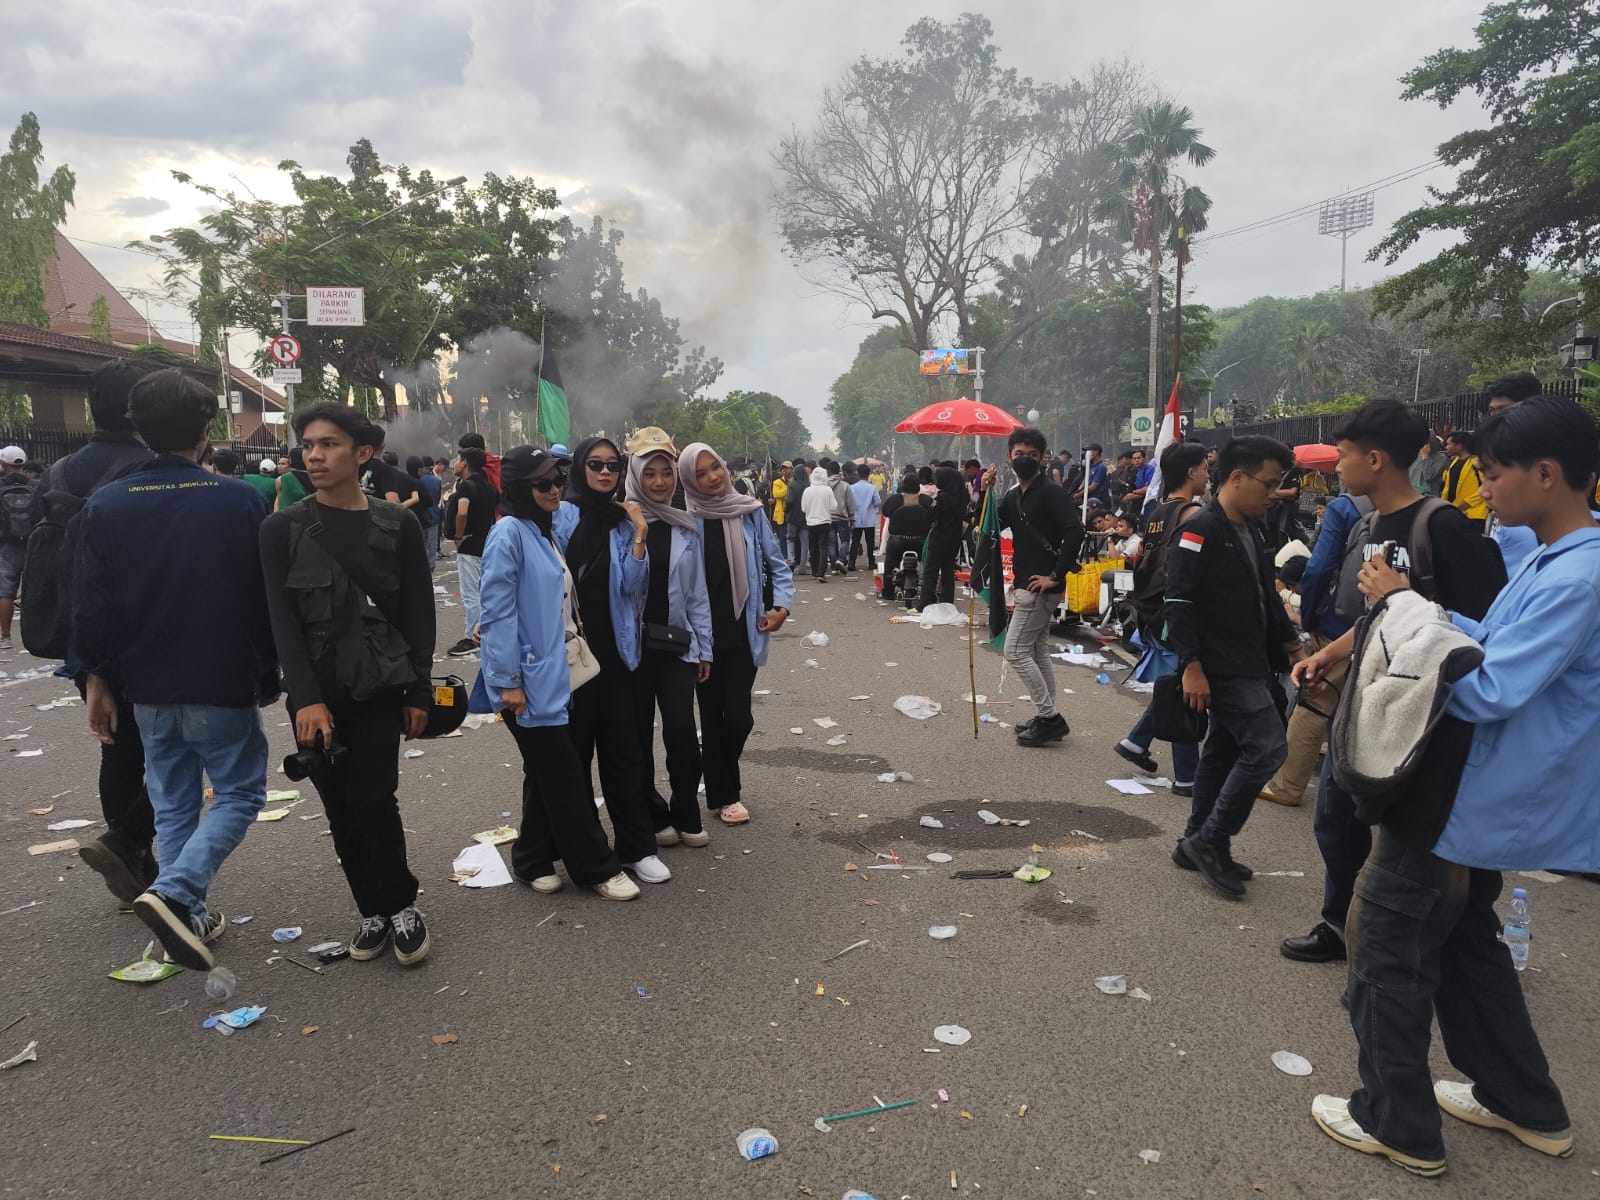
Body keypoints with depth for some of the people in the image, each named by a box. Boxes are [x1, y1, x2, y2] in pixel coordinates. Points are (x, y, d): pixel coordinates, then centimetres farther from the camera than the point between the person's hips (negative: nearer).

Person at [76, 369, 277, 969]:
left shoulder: (105, 505, -2)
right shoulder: (242, 501, -10)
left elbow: (95, 606, 0)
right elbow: (268, 598, -5)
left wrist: (100, 680, 11)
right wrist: (269, 674, 7)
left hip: (149, 689, 4)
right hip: (224, 685, -4)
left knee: (173, 805, 16)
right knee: (239, 792, 10)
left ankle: (192, 917, 22)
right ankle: (175, 891, -10)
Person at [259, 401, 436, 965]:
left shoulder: (398, 526, 0)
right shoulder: (282, 529, 0)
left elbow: (418, 615, 2)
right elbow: (283, 621, -5)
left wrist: (419, 693, -1)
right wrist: (307, 699, -15)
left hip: (379, 689, -1)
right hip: (314, 694, 2)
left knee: (372, 799, -8)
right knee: (341, 809, 7)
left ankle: (400, 904, 13)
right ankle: (374, 910, 23)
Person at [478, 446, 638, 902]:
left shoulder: (547, 532, 13)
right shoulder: (509, 533, -14)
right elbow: (498, 611, -17)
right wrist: (507, 680, -18)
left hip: (554, 672, 9)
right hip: (526, 678, -9)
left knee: (550, 772, 15)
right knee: (563, 773, -1)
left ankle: (533, 860, 29)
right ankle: (597, 867, 9)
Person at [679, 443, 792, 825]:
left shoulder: (749, 512, 0)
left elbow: (776, 564, 7)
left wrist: (781, 605, -6)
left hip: (744, 632, 1)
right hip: (704, 635, -1)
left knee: (737, 715, -2)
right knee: (713, 716, 6)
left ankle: (723, 787, 26)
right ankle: (725, 794, 24)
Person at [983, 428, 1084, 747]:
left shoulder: (1050, 492, -13)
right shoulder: (1014, 496, 13)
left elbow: (1075, 532, -23)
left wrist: (1056, 574, -22)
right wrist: (984, 492, -2)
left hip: (1041, 586, -10)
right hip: (1029, 586, 10)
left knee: (1016, 651, -7)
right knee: (1038, 652, 15)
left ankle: (1049, 717, 0)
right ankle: (1048, 719, 24)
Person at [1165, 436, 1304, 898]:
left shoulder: (1249, 531, 15)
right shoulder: (1201, 530, -15)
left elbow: (1265, 596, 24)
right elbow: (1178, 601, -21)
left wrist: (1290, 643, 20)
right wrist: (1192, 666, -24)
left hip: (1250, 665, 10)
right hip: (1223, 669, -10)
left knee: (1224, 751, 14)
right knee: (1266, 747, -12)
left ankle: (1200, 844, 24)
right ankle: (1210, 840, 0)